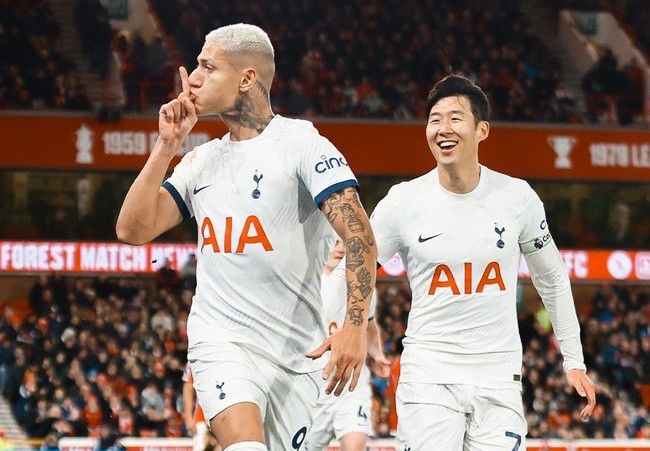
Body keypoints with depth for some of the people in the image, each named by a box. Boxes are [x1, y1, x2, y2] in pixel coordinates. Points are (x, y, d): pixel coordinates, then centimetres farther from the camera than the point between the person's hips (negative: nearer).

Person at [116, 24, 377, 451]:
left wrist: (355, 325, -27)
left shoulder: (301, 143, -6)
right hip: (220, 338, 2)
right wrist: (167, 145, 0)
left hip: (296, 351, -2)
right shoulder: (201, 160, 12)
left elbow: (359, 236, -15)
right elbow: (133, 229, 6)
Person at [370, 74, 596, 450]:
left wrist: (575, 362, 12)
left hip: (499, 377, 1)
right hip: (428, 374, -1)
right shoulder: (404, 201, -3)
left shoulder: (518, 197, 1)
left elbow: (552, 281, 13)